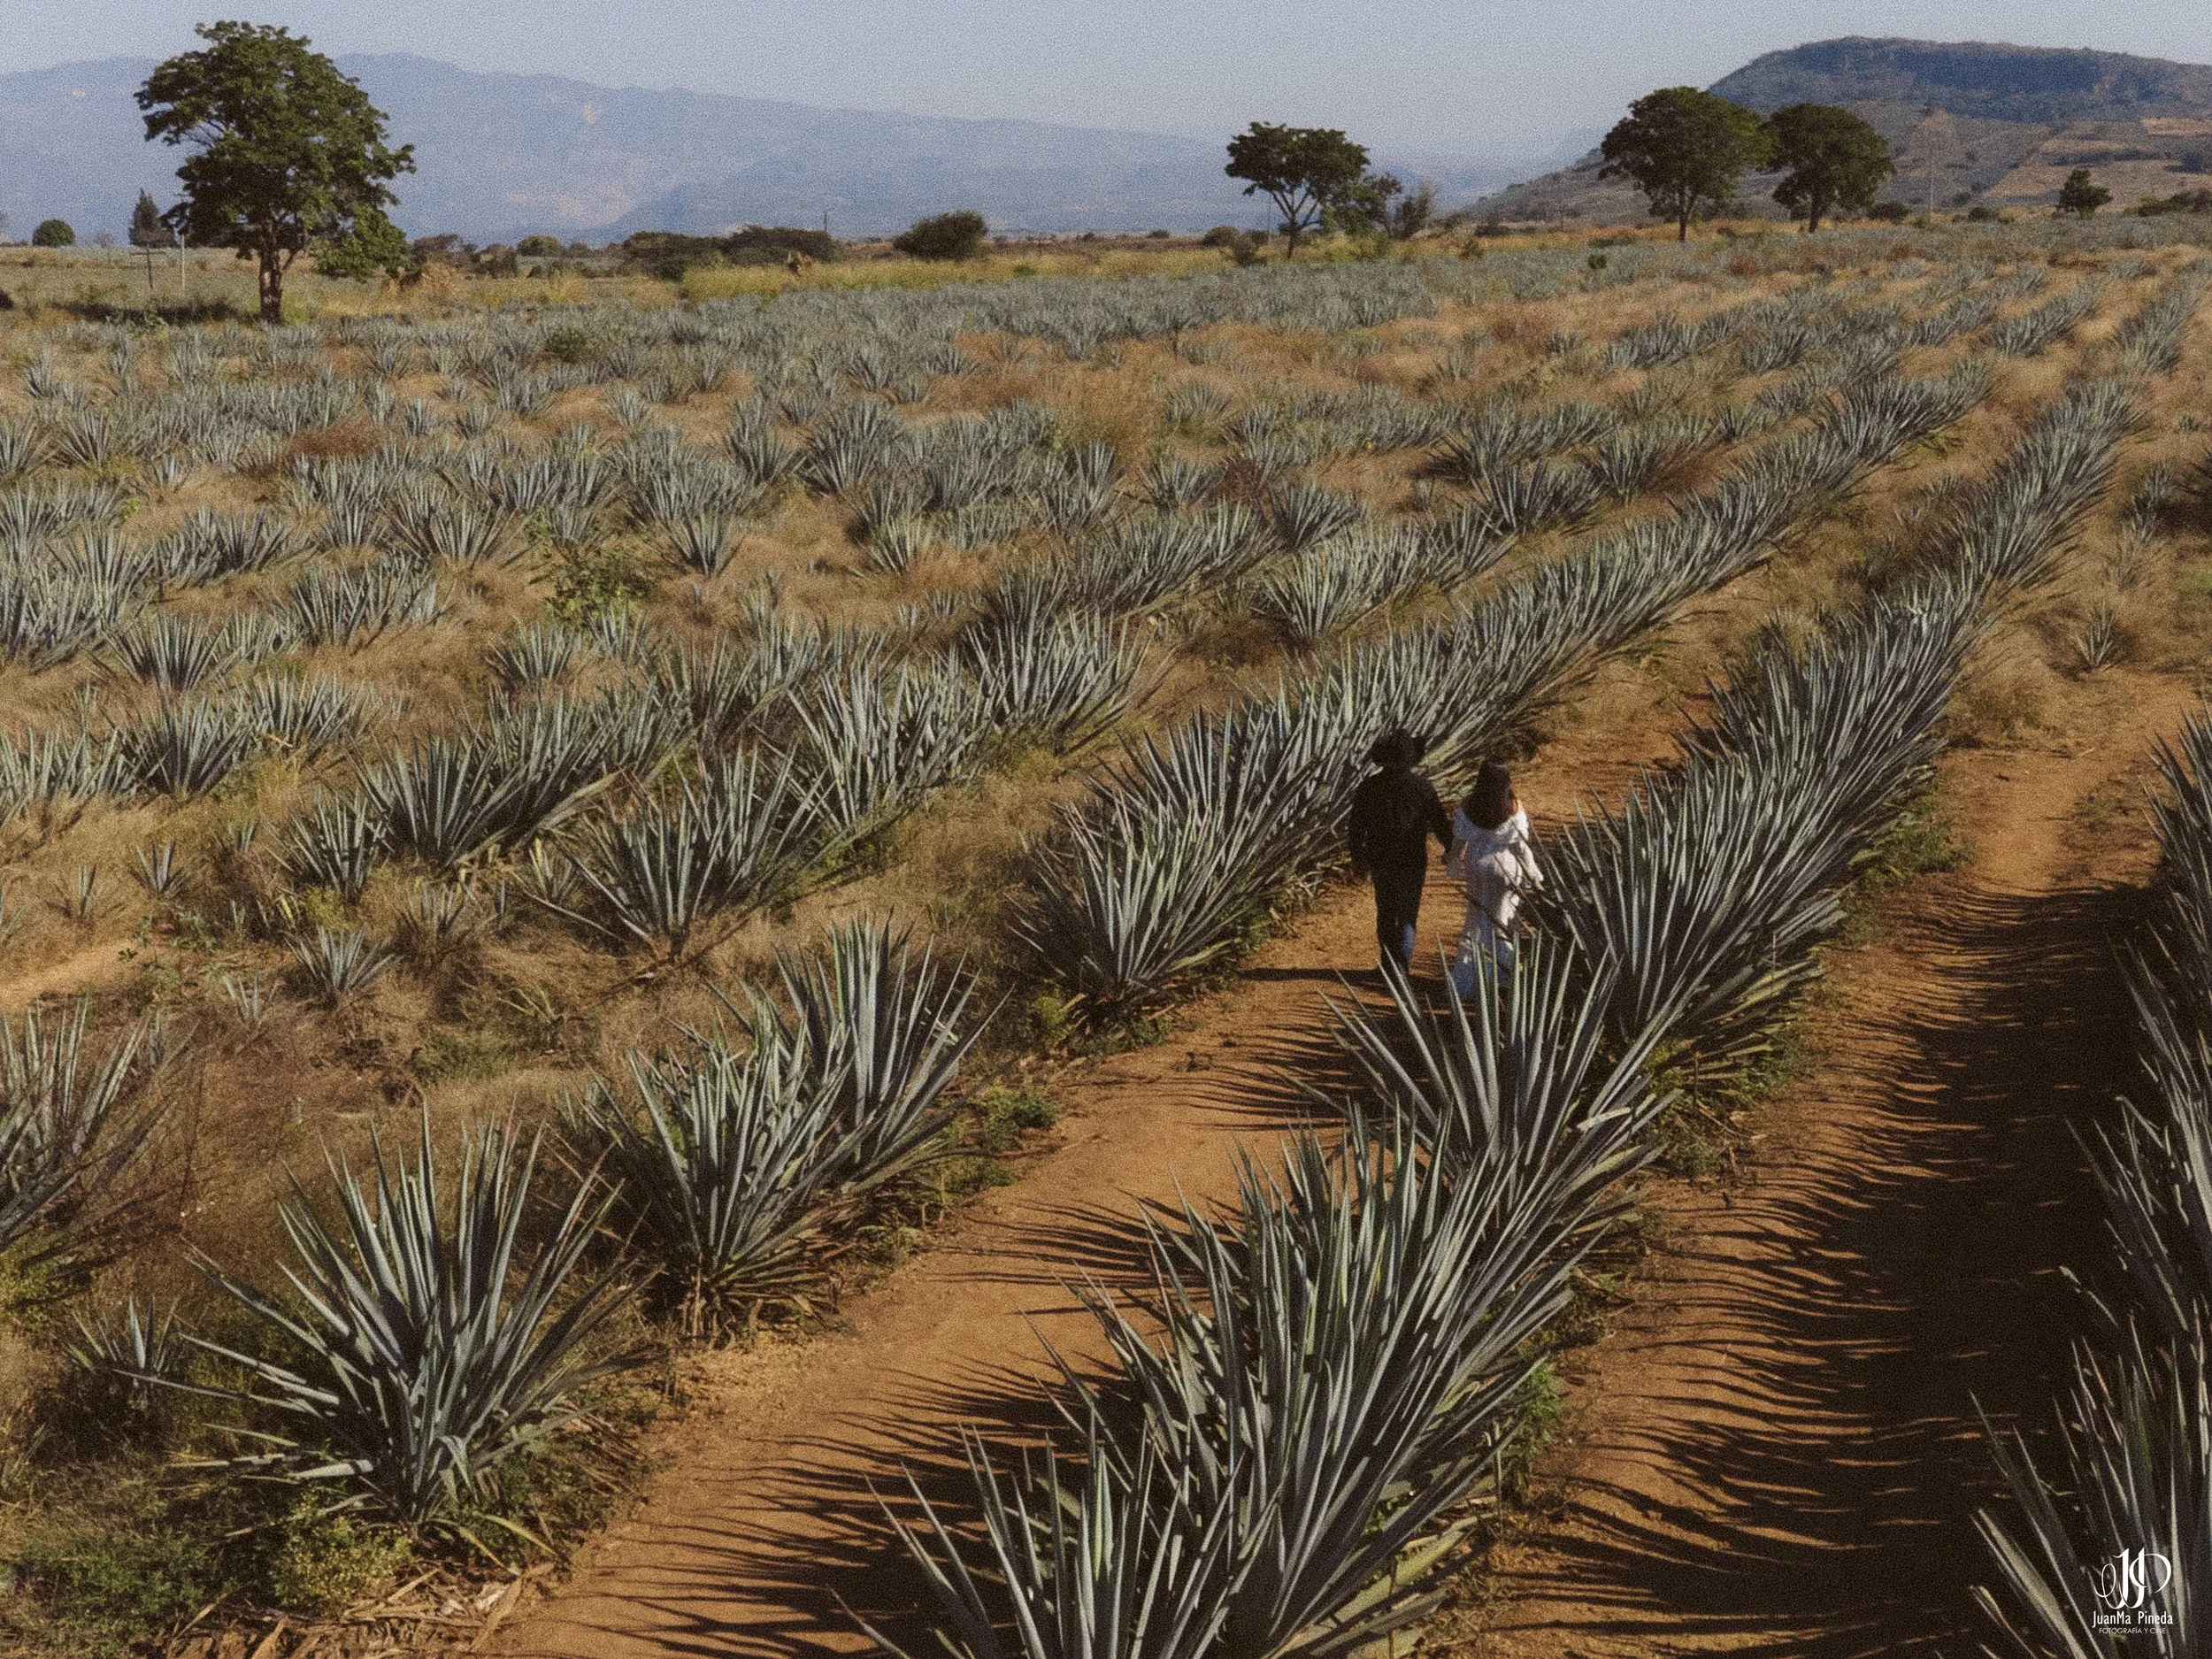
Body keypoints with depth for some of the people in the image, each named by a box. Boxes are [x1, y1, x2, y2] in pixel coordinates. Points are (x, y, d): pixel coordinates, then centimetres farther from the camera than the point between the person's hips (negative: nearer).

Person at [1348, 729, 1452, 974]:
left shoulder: (1368, 787, -8)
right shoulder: (1422, 788, -13)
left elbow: (1357, 825, -1)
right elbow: (1440, 824, -7)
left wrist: (1358, 856, 13)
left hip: (1380, 861, 2)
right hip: (1412, 862, -2)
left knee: (1386, 914, 18)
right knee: (1407, 917, 5)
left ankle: (1389, 965, 28)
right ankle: (1401, 968, -6)